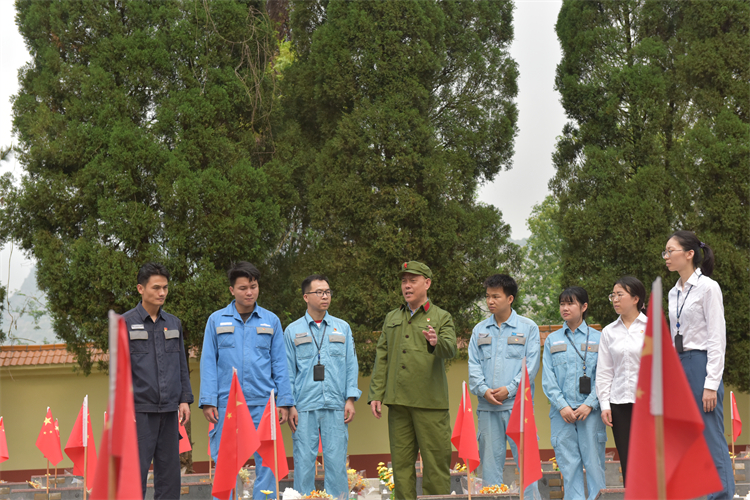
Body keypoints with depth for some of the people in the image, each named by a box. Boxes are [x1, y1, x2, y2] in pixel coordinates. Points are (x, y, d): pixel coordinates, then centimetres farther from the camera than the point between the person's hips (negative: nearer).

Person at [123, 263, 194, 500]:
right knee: (136, 472, -6)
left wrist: (185, 399, 7)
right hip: (140, 410, -5)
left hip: (170, 410, 5)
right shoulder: (126, 323, -1)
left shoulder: (174, 323, 13)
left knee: (169, 470, 7)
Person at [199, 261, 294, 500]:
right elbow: (208, 363, 5)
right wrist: (208, 401, -3)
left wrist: (284, 401, 3)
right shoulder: (217, 320, 7)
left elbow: (279, 364, 10)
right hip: (226, 403, -1)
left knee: (266, 461, 0)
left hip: (262, 403, 1)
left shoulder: (271, 321, 10)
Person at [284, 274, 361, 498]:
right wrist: (290, 406, -2)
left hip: (335, 407, 1)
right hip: (304, 408, -1)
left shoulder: (342, 328, 12)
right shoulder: (293, 331, 8)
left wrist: (350, 399, 1)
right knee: (304, 461, -1)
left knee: (336, 460, -1)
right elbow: (288, 371, 6)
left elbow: (351, 365, 11)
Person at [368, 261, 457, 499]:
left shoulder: (442, 317, 4)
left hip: (430, 401, -4)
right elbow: (381, 358, 14)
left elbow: (451, 348, -14)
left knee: (435, 460, -4)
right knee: (401, 462, 6)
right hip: (398, 401, 4)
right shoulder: (392, 319, 17)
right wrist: (376, 394, 6)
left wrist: (437, 343, -37)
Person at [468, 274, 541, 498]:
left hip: (518, 403, -3)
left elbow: (531, 364, -2)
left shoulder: (528, 328, 4)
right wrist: (484, 390, -7)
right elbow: (473, 365, 9)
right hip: (487, 405, 3)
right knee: (490, 458, 6)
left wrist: (509, 389, -11)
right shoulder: (480, 330, 14)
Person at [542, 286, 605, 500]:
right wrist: (562, 406, -6)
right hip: (562, 412, 2)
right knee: (568, 464, 1)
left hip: (590, 411, -2)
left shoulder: (597, 338, 7)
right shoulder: (552, 340, 12)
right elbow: (548, 378, 6)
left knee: (594, 461, -3)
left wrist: (589, 405, -10)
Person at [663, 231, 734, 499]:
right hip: (678, 366, 8)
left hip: (701, 364, -8)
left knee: (712, 441, -7)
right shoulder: (674, 293, 15)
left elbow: (717, 338, -11)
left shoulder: (707, 287, -7)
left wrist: (711, 384, -16)